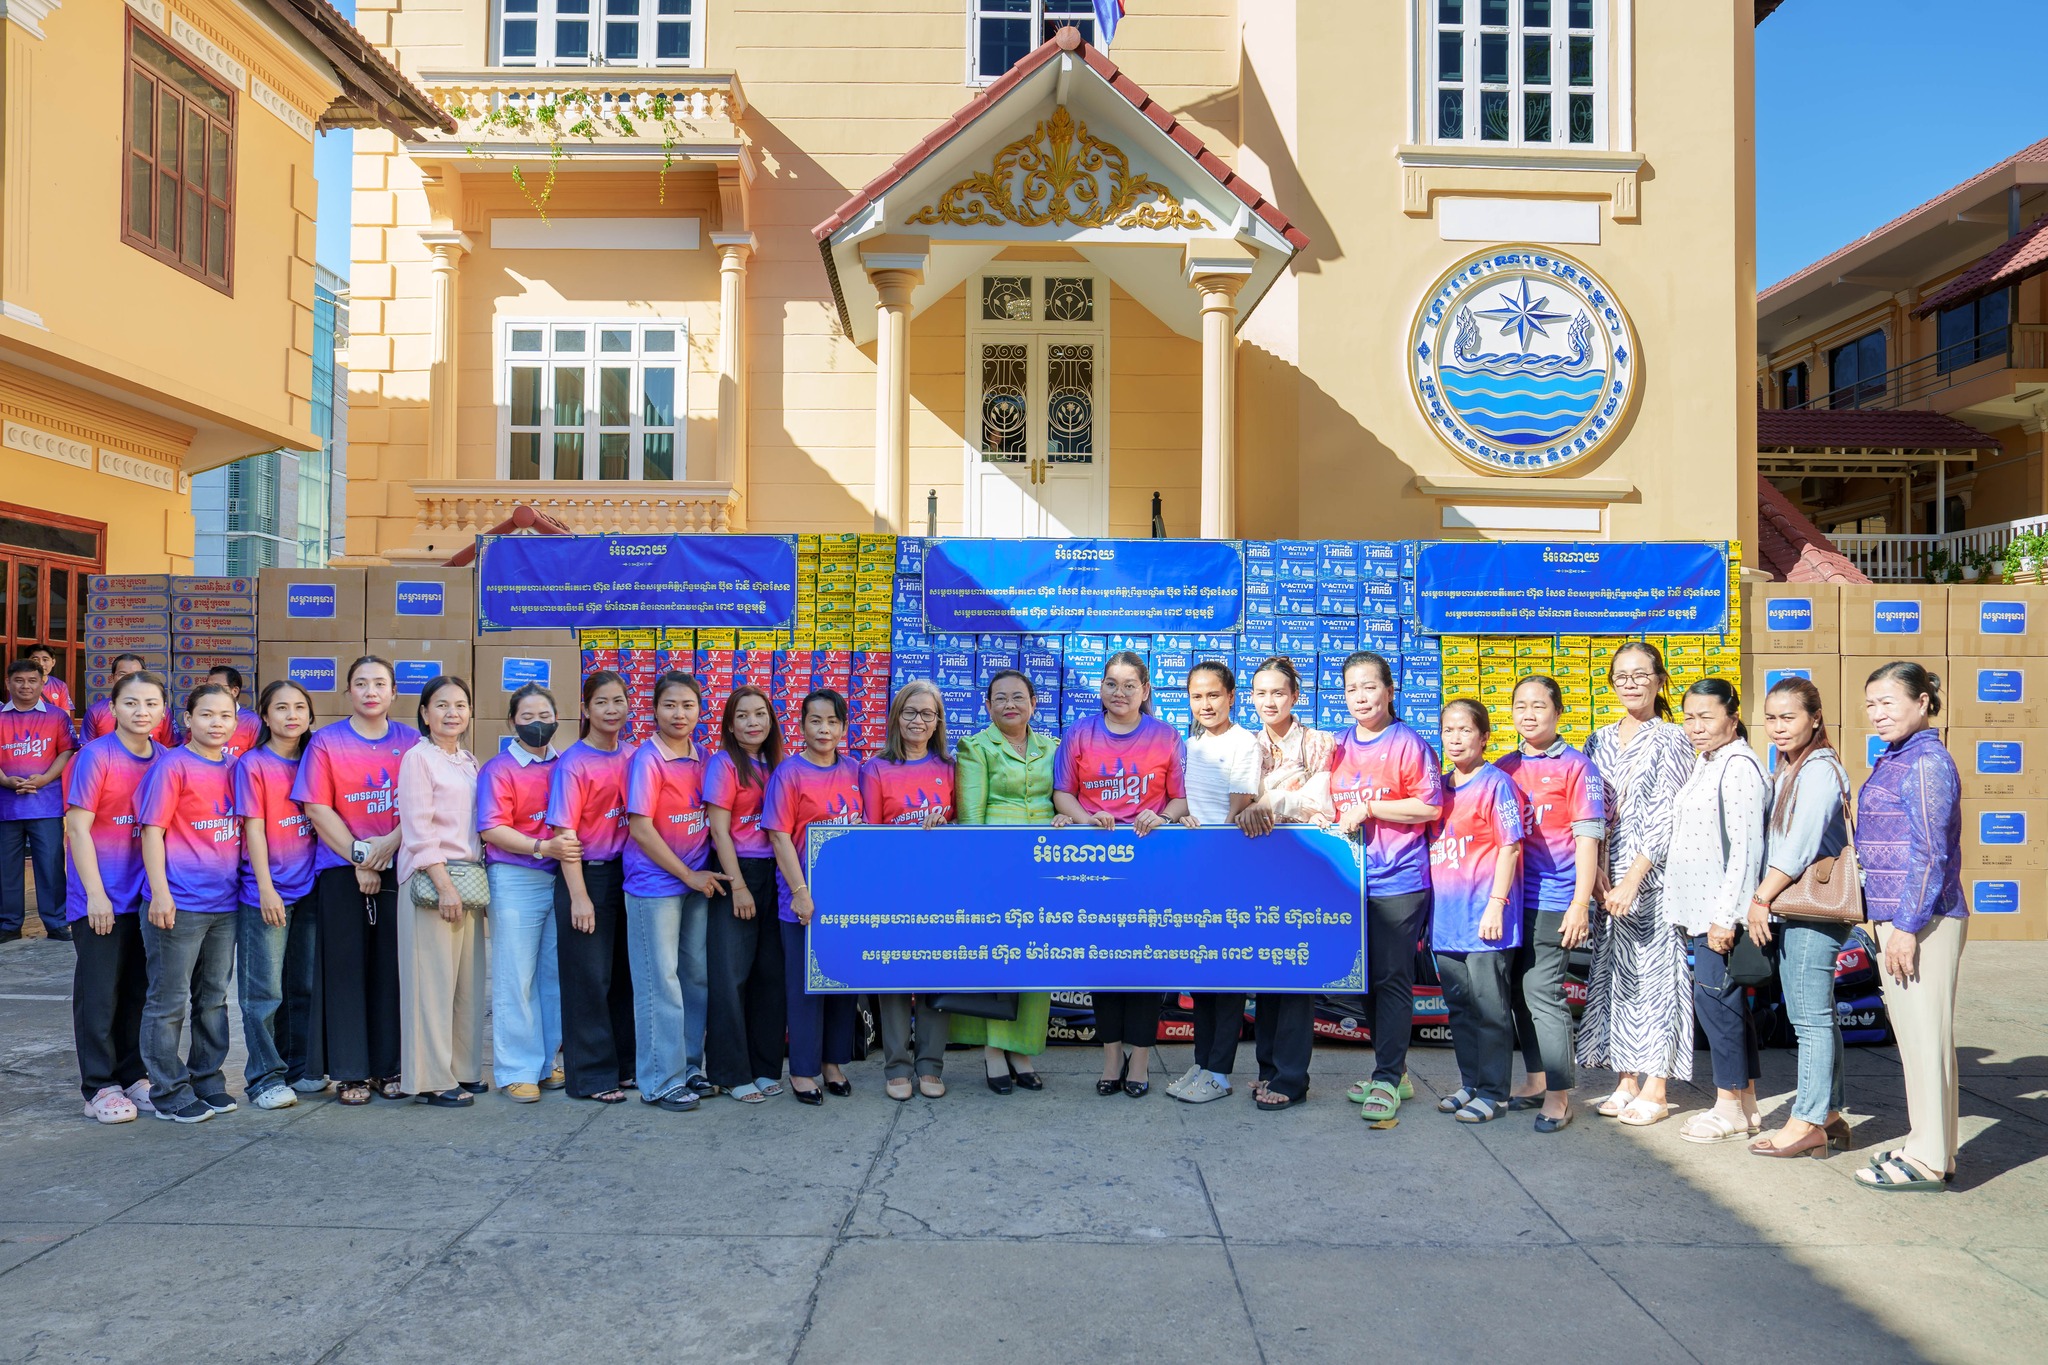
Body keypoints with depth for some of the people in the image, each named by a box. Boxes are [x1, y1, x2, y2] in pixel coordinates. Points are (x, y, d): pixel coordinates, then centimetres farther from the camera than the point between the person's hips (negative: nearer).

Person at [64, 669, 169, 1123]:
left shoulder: (165, 760, 4)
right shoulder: (97, 755, -11)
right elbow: (78, 827, -12)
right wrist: (95, 893, -14)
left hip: (146, 894, 5)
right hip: (102, 897, -5)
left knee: (138, 989, 13)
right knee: (99, 992, 3)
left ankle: (134, 1076, 24)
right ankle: (99, 1088, 12)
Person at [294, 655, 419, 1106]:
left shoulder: (411, 742, 8)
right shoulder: (326, 741, 3)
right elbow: (317, 808, -3)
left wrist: (391, 842, -12)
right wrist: (358, 856, -8)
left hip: (398, 867, 1)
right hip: (340, 870, -1)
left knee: (393, 967, 4)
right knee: (346, 969, 1)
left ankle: (390, 1068, 13)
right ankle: (350, 1073, 9)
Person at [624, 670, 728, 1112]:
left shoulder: (702, 758, 8)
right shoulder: (648, 759, -11)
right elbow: (640, 828, -14)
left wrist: (705, 871, 4)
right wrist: (688, 875, -11)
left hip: (698, 881, 6)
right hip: (655, 883, -6)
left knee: (698, 976, 11)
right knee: (661, 981, 0)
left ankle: (689, 1065, 24)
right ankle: (661, 1081, 9)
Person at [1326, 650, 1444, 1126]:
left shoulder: (1408, 743, -7)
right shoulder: (1338, 747, 12)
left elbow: (1430, 806, -12)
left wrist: (1368, 808, -13)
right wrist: (1329, 818, 2)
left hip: (1398, 880, -6)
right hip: (1349, 880, 7)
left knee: (1392, 979, -2)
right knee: (1367, 977, 12)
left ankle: (1387, 1080, 5)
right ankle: (1394, 1070, 25)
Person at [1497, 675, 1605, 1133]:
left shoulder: (1574, 766, -5)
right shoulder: (1504, 768, 11)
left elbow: (1588, 838, -7)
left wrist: (1580, 905, -12)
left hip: (1553, 900, -6)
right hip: (1512, 896, 6)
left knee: (1542, 991, -7)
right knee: (1521, 991, 12)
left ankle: (1558, 1094, 4)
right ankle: (1536, 1080, 26)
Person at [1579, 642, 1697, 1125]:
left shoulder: (1671, 740, -3)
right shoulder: (1601, 741, 12)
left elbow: (1667, 819, -9)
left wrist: (1634, 877, -15)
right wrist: (1599, 878, -3)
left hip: (1654, 873, -5)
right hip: (1609, 876, 5)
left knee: (1655, 971, -2)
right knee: (1613, 972, 7)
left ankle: (1654, 1090, 5)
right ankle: (1626, 1081, 17)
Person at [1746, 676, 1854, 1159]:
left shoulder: (1820, 768, -11)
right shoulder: (1789, 771, 18)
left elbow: (1803, 843, -18)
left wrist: (1762, 898, -14)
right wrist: (1765, 900, 9)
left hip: (1814, 909, -9)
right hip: (1792, 909, 9)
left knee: (1811, 1018, -5)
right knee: (1817, 1017, 13)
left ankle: (1808, 1124, 0)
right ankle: (1829, 1115, 20)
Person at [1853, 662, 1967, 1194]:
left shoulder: (1927, 763, -14)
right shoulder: (1893, 761, 15)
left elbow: (1931, 854, -19)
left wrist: (1907, 925, -19)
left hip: (1923, 921, -10)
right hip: (1897, 916, 10)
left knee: (1925, 1035, -3)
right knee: (1911, 1035, 15)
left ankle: (1930, 1161, 5)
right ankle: (1929, 1147, 25)